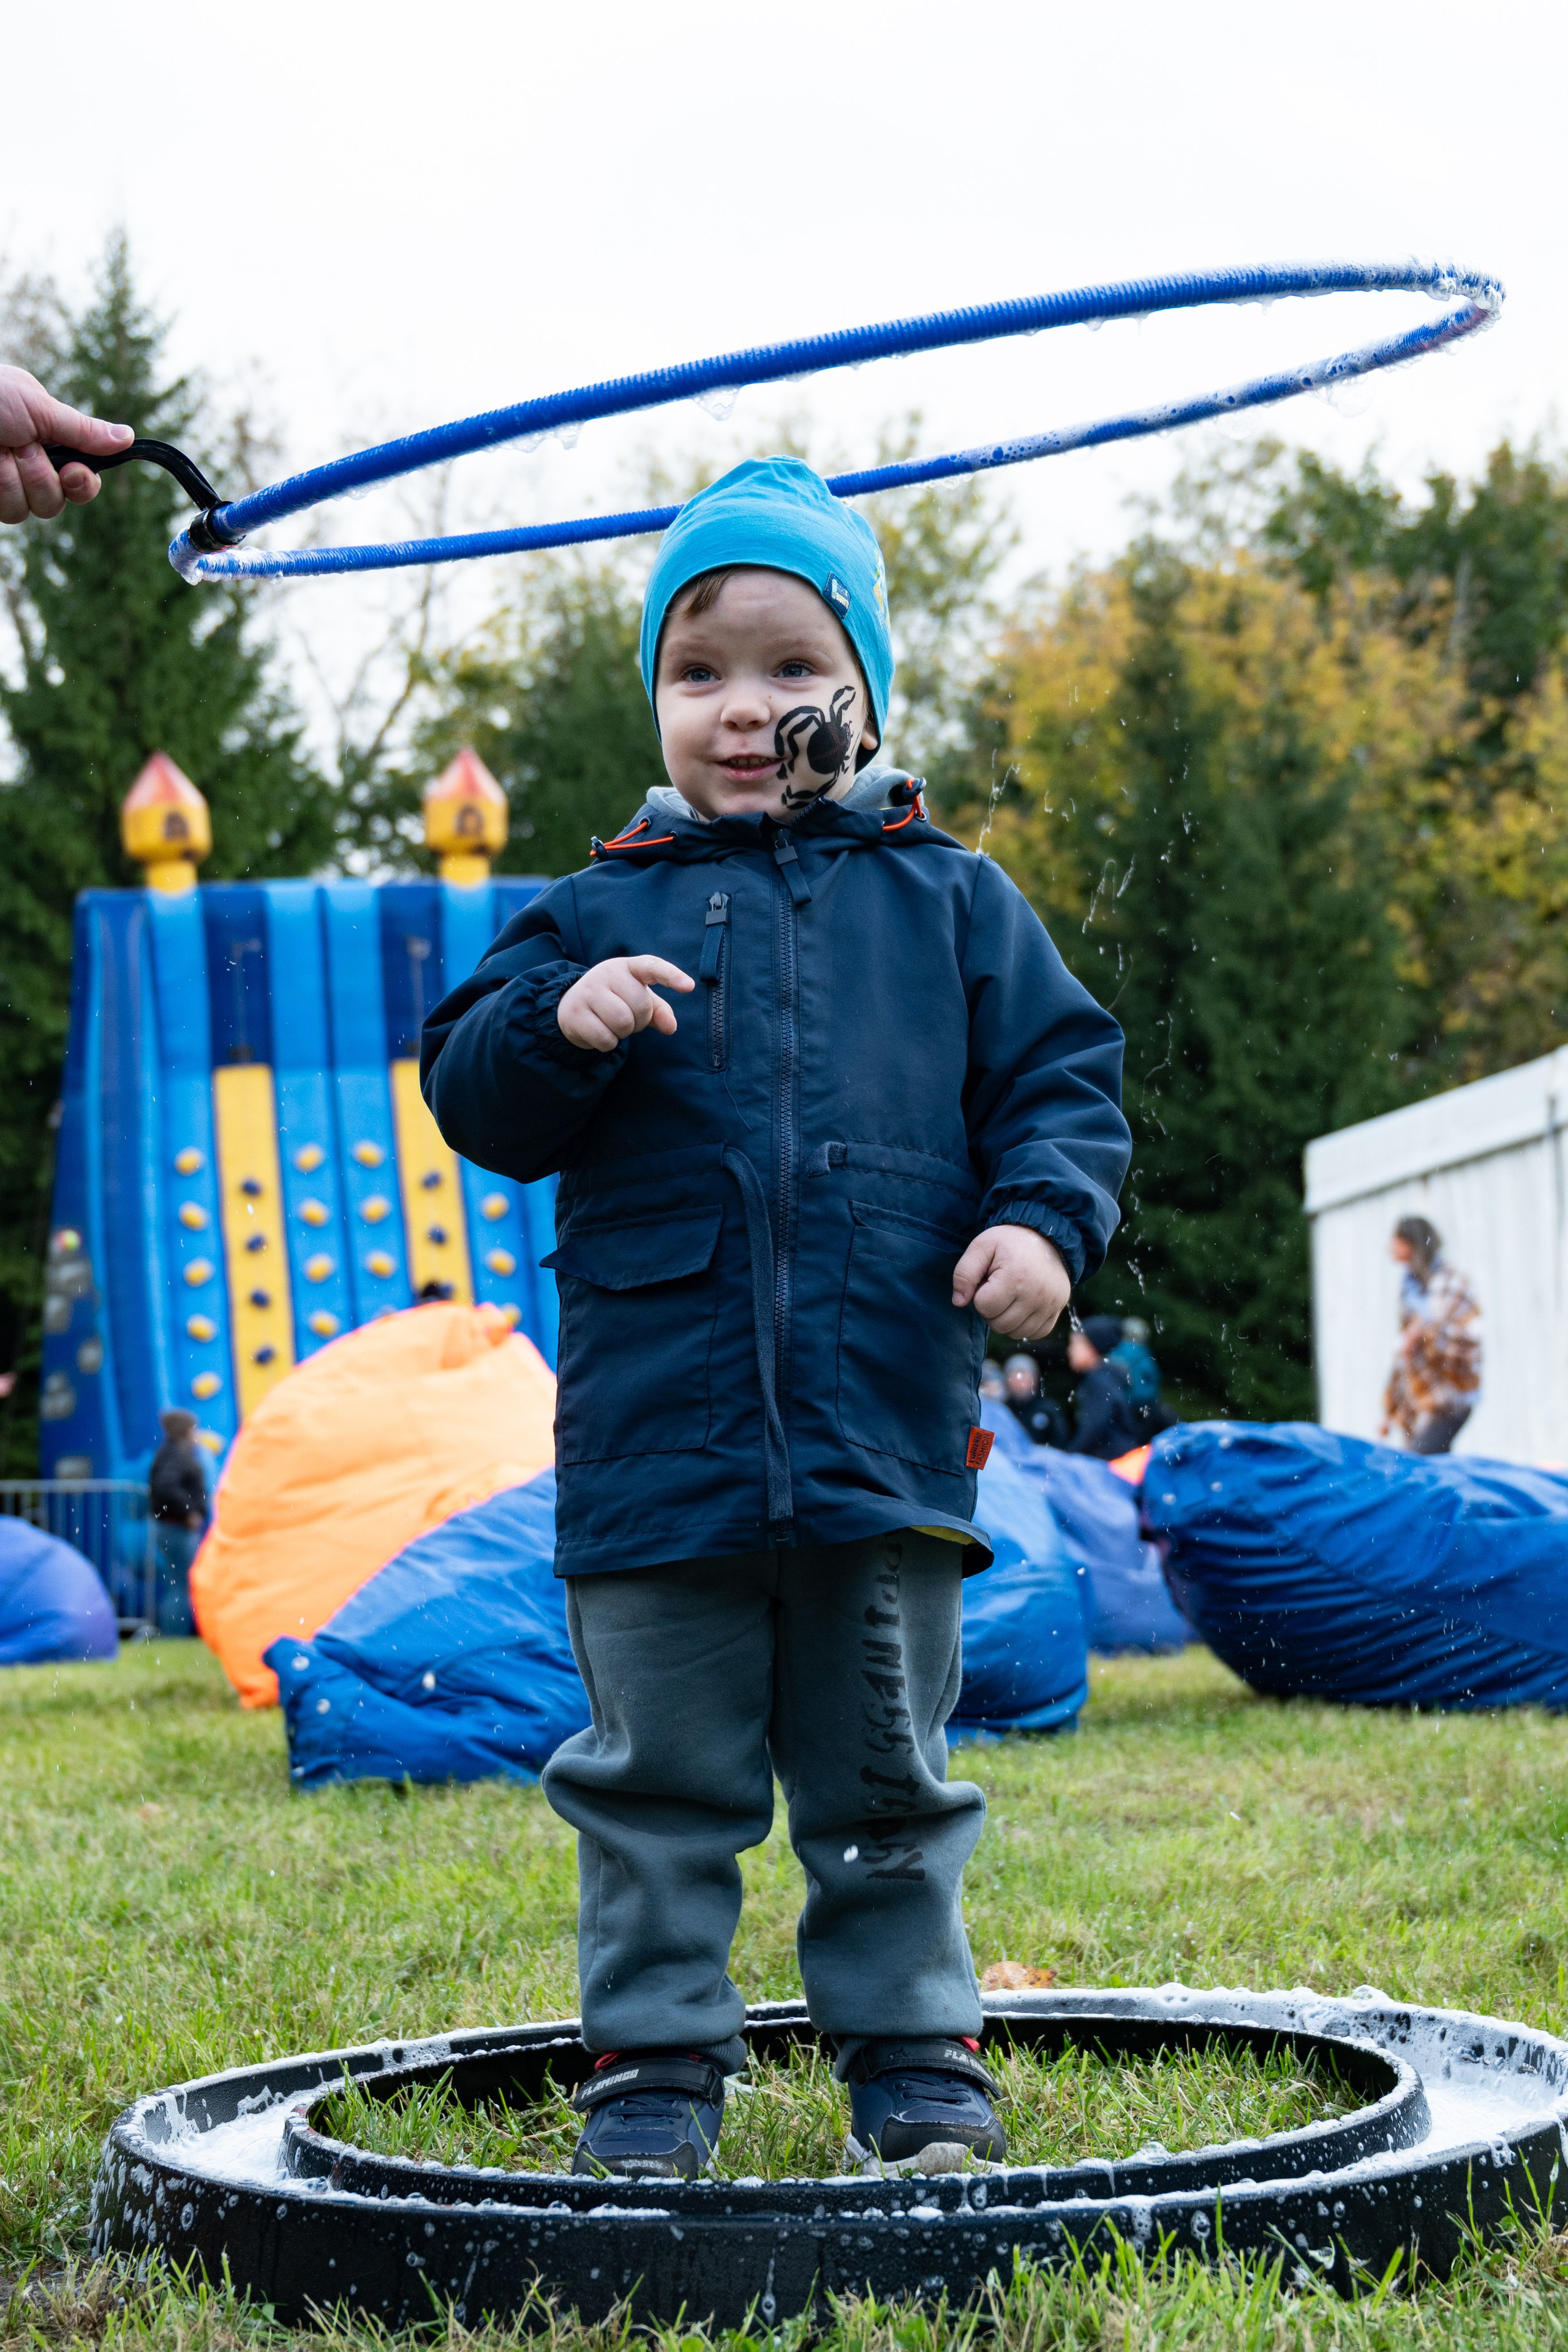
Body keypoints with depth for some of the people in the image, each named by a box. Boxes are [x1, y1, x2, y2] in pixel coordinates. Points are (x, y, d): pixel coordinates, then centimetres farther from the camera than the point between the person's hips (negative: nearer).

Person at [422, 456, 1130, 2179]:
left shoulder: (947, 901, 8)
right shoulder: (598, 913, 8)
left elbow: (1060, 1074, 9)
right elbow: (475, 1104, 3)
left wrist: (1043, 1214, -9)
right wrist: (558, 1024, -17)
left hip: (886, 1434, 0)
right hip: (655, 1438, 0)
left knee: (883, 1778, 10)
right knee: (657, 1780, 6)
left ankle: (913, 2055, 22)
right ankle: (654, 2059, 18)